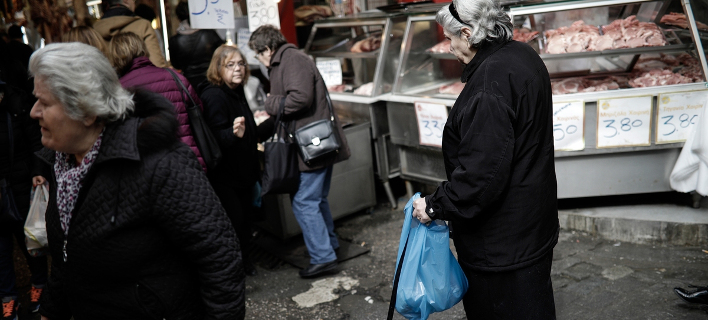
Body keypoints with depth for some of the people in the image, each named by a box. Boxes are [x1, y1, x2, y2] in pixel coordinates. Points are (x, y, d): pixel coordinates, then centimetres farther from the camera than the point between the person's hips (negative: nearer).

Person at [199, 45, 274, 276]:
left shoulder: (237, 92, 10)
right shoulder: (213, 96, -19)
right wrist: (234, 134, -48)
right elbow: (216, 138, -29)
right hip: (224, 176, -9)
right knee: (234, 219, -6)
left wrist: (272, 122, 29)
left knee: (246, 216, 16)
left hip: (243, 170, 9)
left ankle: (244, 260, 33)